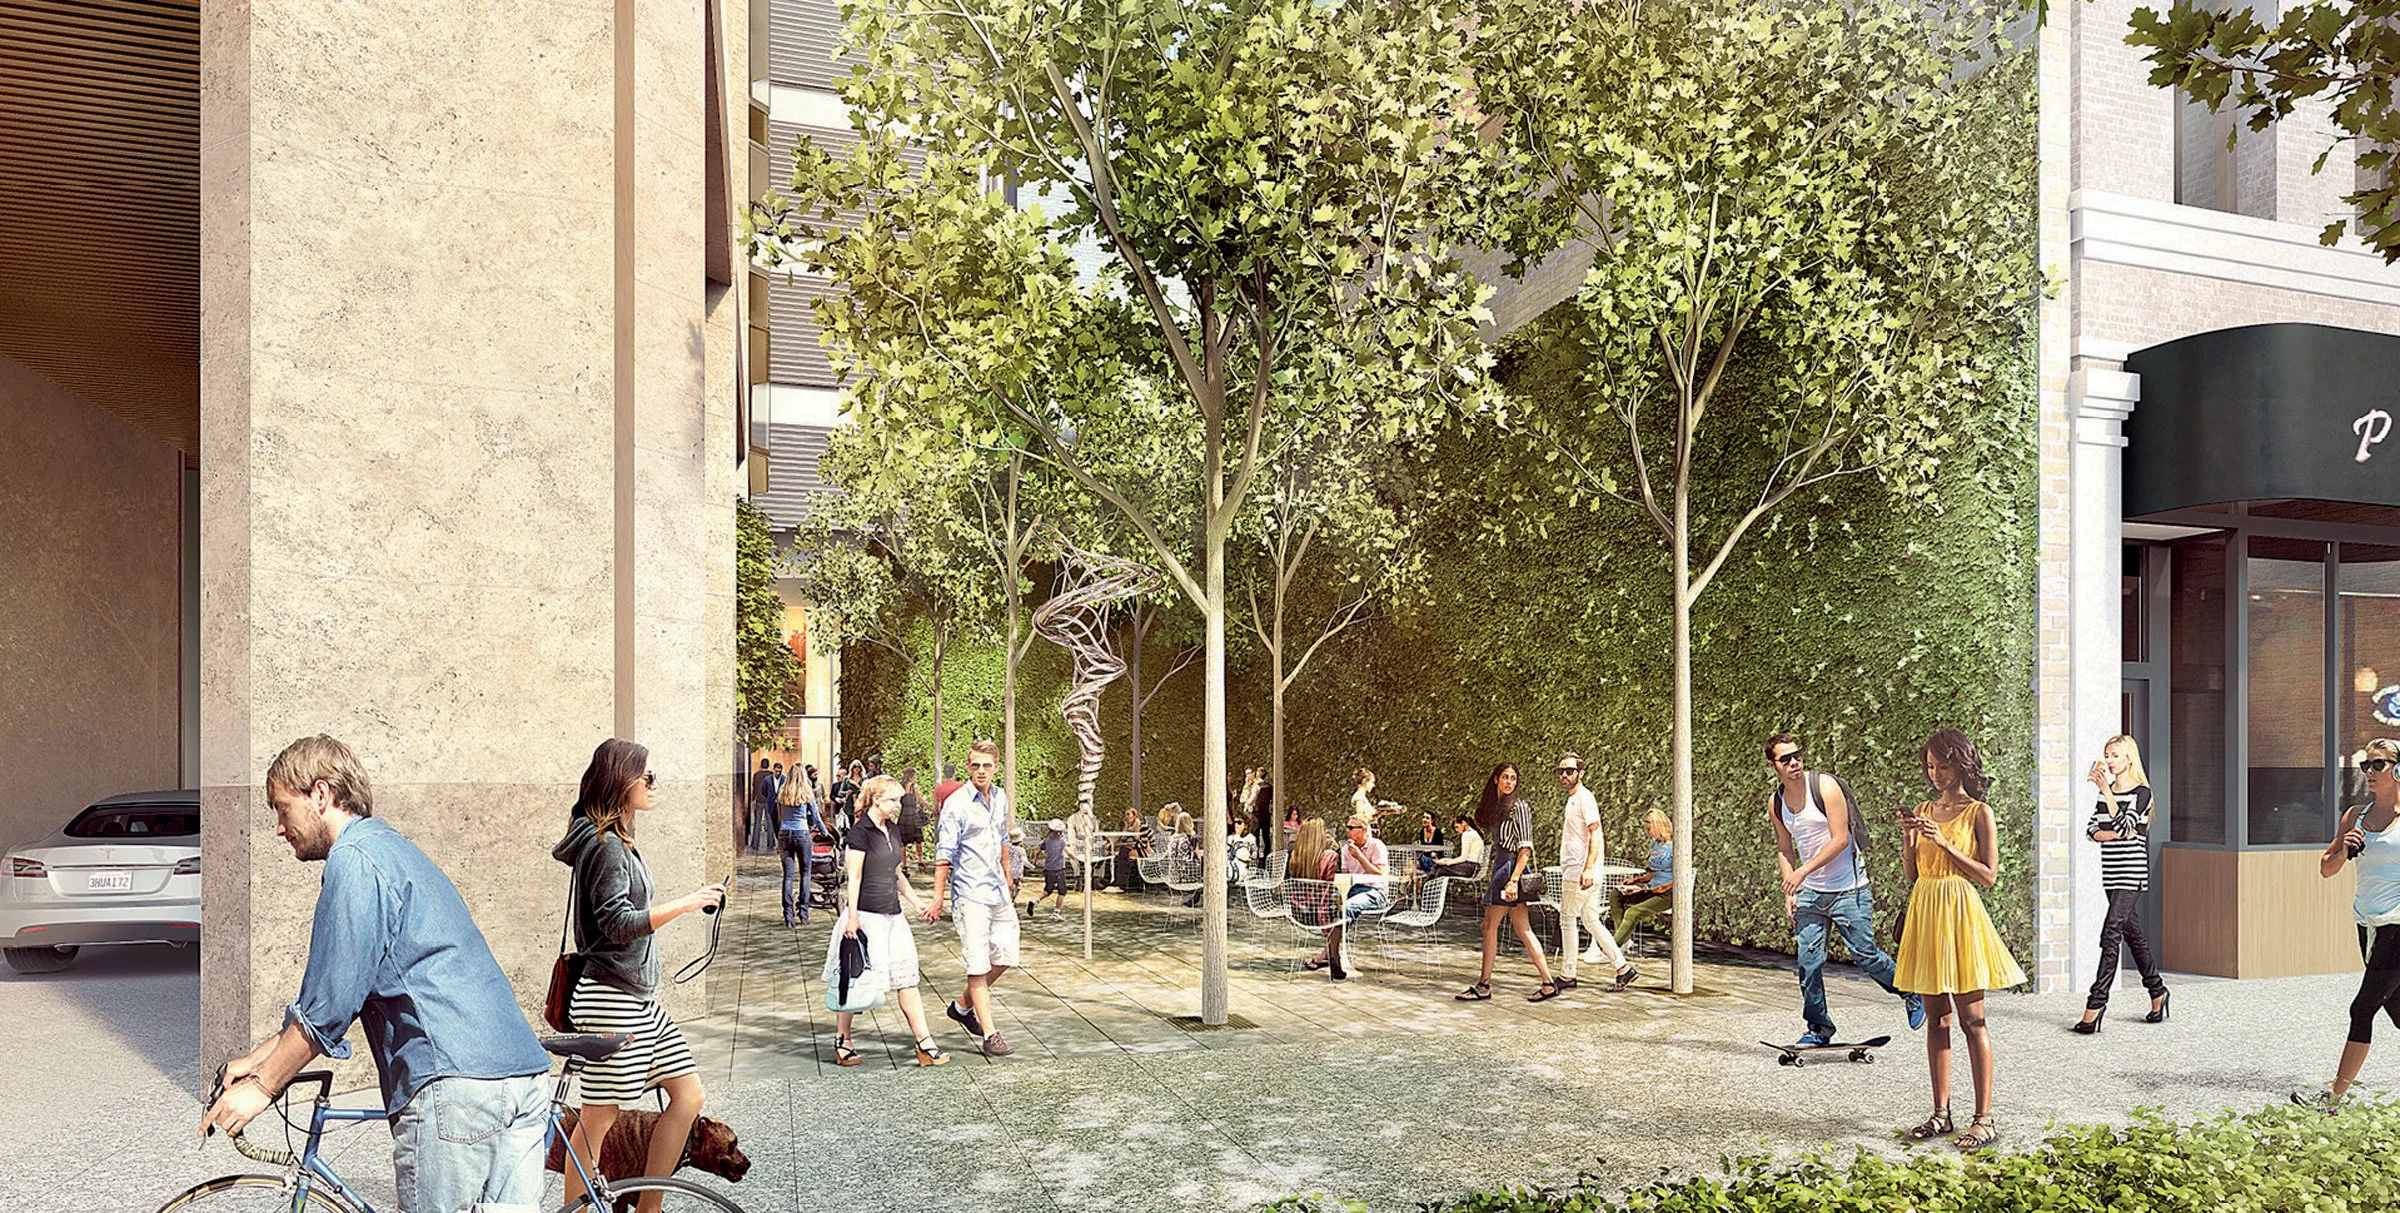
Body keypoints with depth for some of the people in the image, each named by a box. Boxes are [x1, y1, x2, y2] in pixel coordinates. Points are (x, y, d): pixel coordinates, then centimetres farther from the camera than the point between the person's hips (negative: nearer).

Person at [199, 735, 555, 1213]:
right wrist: (259, 1058, 29)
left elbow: (329, 1006, -7)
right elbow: (339, 988, 30)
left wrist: (261, 1086, 5)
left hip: (456, 1085, -9)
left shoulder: (354, 859, -4)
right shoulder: (394, 848, 25)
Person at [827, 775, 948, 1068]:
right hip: (865, 915, -8)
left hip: (892, 914, 8)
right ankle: (842, 1040, 17)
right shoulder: (860, 833, -11)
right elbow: (853, 878, -14)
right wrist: (851, 917, -17)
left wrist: (916, 902, 17)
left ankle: (924, 1044, 4)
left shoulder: (893, 830, 13)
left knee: (907, 978, 4)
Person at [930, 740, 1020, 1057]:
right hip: (970, 893, -7)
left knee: (1005, 957, 11)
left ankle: (963, 1006, 30)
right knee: (978, 964, -4)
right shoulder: (956, 804, -12)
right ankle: (990, 1035, 1)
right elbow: (944, 854, -11)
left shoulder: (1001, 798, 8)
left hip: (999, 891, 7)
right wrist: (939, 898, -13)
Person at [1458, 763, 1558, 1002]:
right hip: (1501, 866, 9)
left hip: (1511, 867, -9)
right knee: (1523, 929, 7)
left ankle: (1483, 986, 1)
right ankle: (1548, 983, 7)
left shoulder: (1518, 806, -10)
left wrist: (1514, 880, -22)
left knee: (1490, 926, -5)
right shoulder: (1496, 806, 16)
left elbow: (1525, 848, -15)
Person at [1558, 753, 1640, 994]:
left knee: (1568, 920, -3)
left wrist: (1588, 869, -28)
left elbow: (1595, 835, -20)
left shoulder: (1584, 798, -12)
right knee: (1591, 920, 10)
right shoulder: (1573, 799, 18)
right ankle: (1623, 969, 11)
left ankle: (1566, 976, 4)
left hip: (1580, 872, -10)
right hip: (1574, 871, 10)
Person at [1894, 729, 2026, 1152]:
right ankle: (1941, 1112, 15)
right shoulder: (1924, 811, 12)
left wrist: (1943, 843, -15)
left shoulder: (1978, 812, -3)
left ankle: (1984, 1119, 1)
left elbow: (1988, 875, -9)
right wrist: (1910, 838, -4)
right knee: (1935, 1018, 9)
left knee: (1971, 1017, -3)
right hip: (1924, 910, 5)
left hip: (1960, 911, -5)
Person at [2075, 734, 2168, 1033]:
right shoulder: (2105, 792, 13)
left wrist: (2106, 790, -26)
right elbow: (2092, 829, 8)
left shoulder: (2141, 793, -7)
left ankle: (2097, 1000, -13)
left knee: (2110, 934, -13)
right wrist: (2115, 835, -11)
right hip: (2111, 873, 8)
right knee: (2132, 933, 15)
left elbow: (2124, 824, -21)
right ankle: (2157, 991, 30)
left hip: (2131, 873, -8)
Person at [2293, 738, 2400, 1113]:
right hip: (2368, 926, 6)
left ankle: (2335, 1096, -6)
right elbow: (2326, 869, 10)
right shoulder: (2355, 816, 8)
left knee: (2363, 1008, -9)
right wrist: (2344, 851, -8)